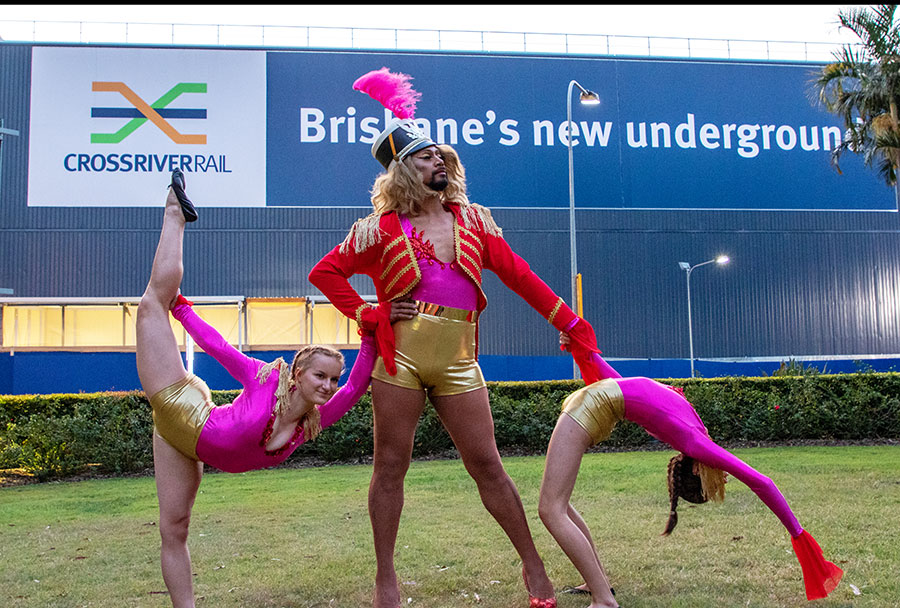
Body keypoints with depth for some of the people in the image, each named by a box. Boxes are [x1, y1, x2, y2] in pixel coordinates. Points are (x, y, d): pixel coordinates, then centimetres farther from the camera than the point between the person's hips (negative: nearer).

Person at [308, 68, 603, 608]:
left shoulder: (472, 220, 13)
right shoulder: (383, 229, 6)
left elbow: (520, 276, 11)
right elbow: (325, 272, 9)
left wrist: (572, 325, 6)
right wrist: (368, 314, -2)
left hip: (458, 361, 1)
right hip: (400, 354, -1)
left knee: (487, 465, 3)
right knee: (391, 466, 4)